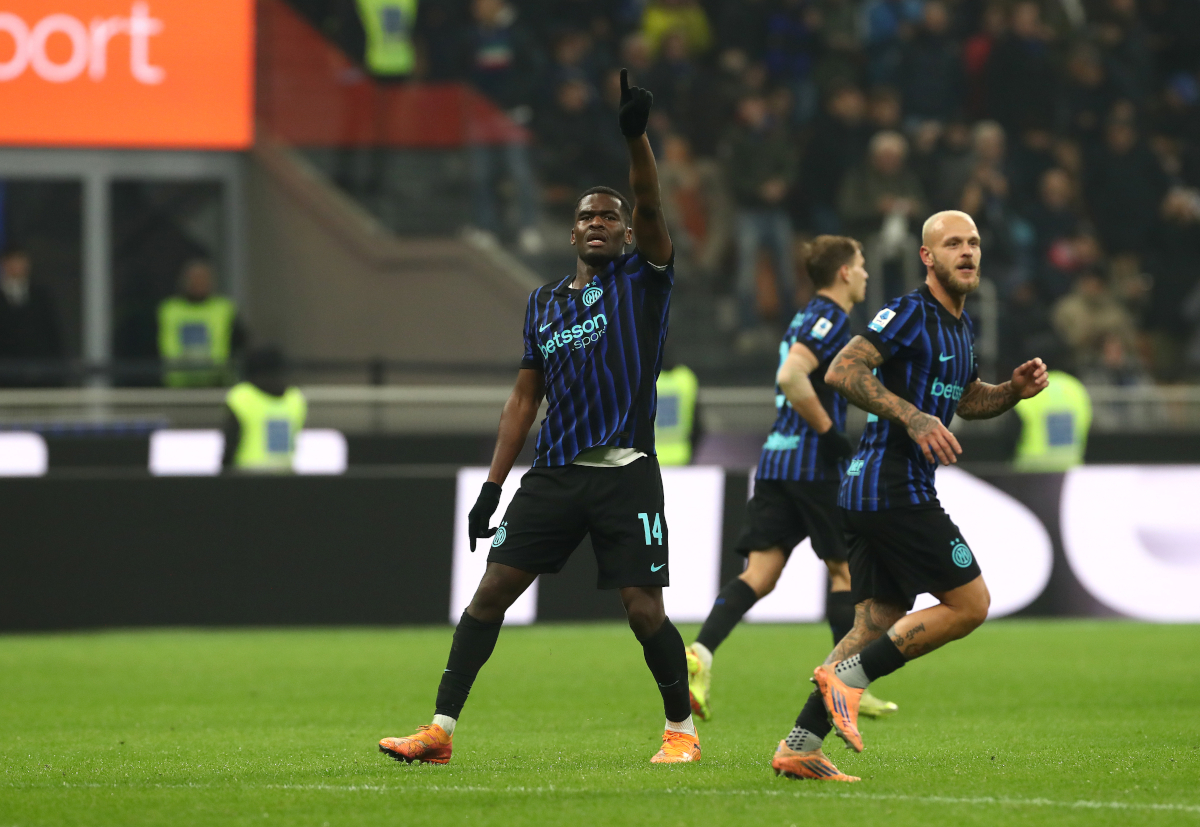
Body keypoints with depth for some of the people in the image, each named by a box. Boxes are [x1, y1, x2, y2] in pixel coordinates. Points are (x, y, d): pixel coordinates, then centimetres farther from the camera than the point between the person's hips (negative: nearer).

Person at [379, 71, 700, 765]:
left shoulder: (644, 280, 4)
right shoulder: (544, 304, 16)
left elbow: (652, 208, -14)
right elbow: (524, 400, 18)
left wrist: (635, 134, -29)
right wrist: (493, 485, 12)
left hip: (626, 473, -4)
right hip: (555, 474, 4)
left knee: (644, 609, -7)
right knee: (492, 589, -4)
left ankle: (682, 729, 14)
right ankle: (441, 731, -3)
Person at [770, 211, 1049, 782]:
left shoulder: (959, 326, 19)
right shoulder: (910, 313, -11)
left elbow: (967, 399, 34)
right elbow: (841, 371, -19)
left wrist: (1014, 390, 14)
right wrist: (911, 416, -26)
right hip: (895, 490, -10)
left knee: (879, 625, 8)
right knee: (970, 603, -6)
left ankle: (798, 745, 4)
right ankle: (849, 675, -8)